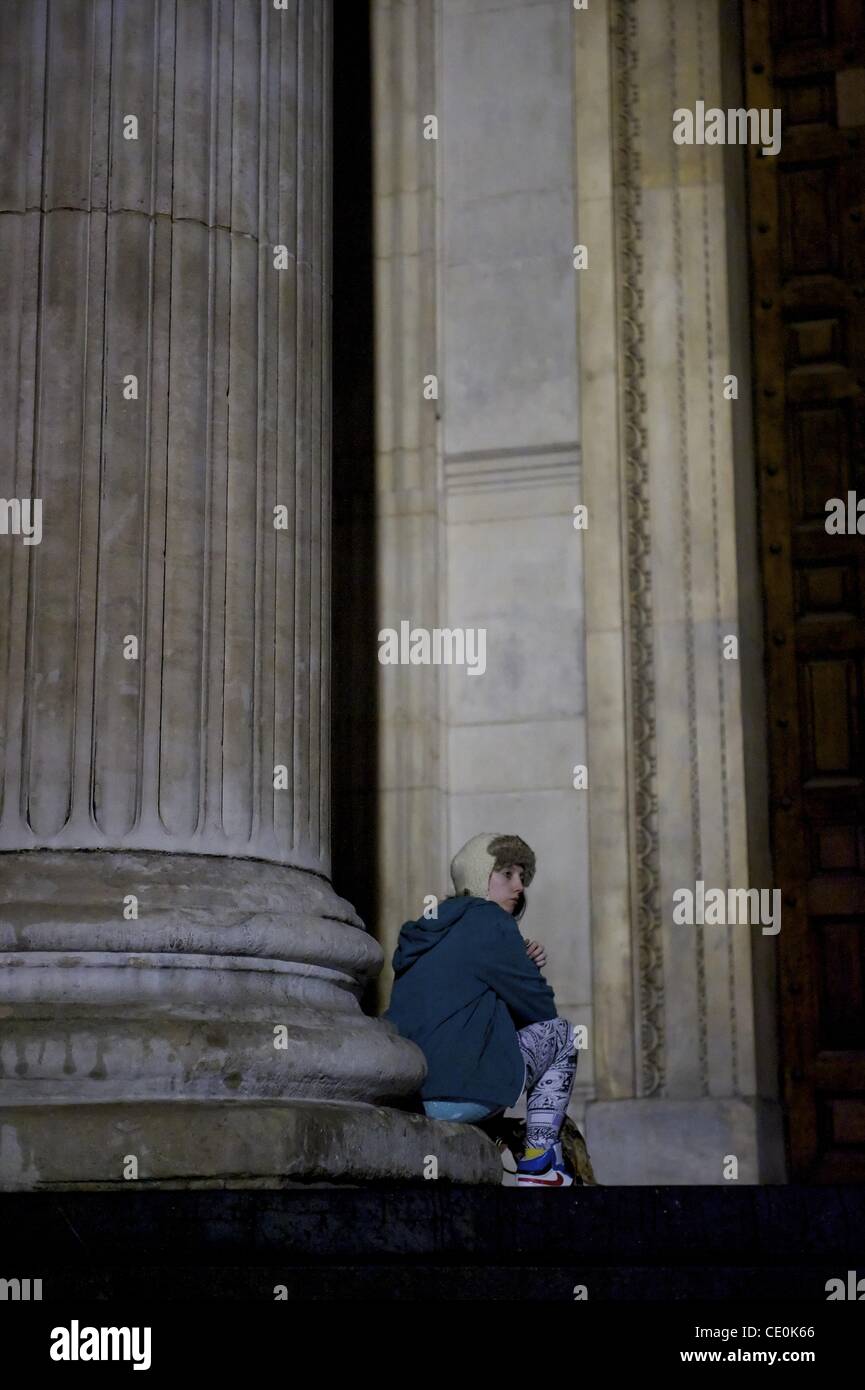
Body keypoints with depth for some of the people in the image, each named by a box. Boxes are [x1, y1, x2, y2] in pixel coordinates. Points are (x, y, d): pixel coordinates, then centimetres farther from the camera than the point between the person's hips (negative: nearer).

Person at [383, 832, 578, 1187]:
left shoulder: (431, 928, 21)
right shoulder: (490, 921, -5)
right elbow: (540, 1007, -2)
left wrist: (524, 966, 12)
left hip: (405, 1094, 8)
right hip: (459, 1095, -8)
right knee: (562, 1032, 14)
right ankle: (539, 1164, 7)